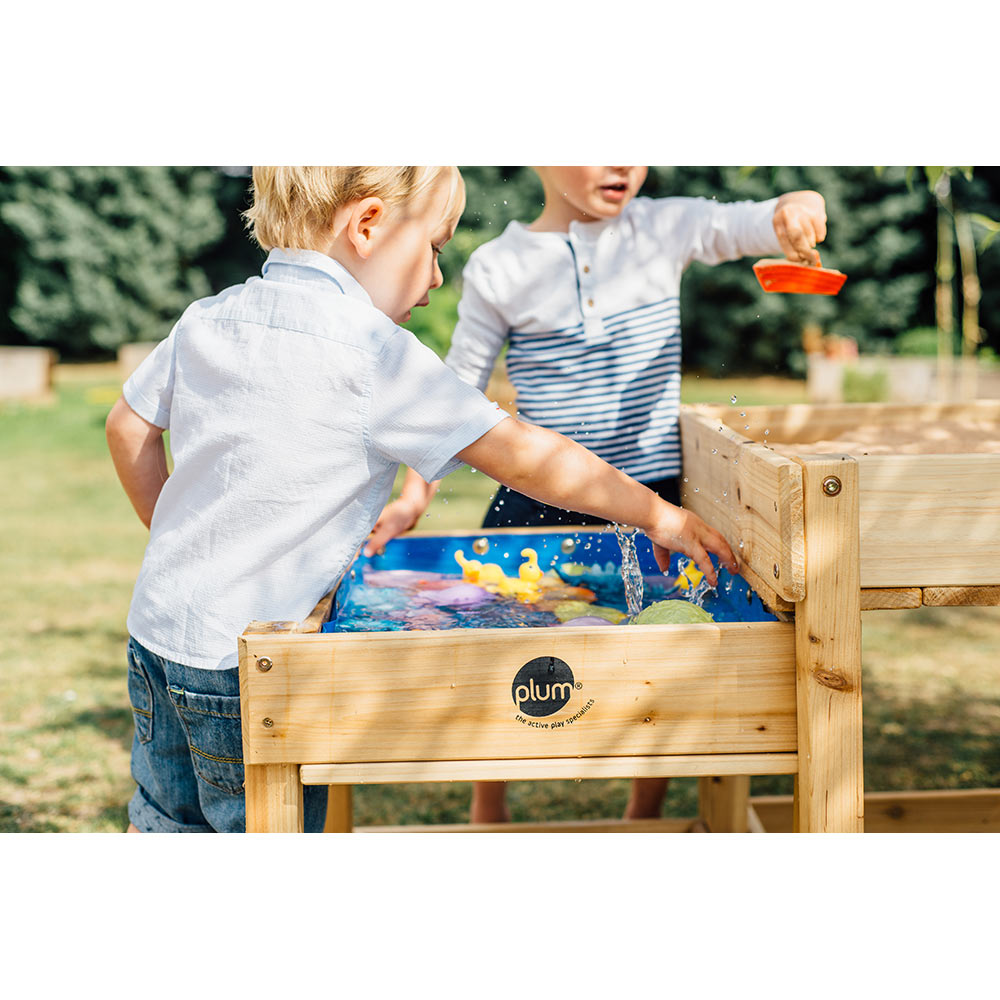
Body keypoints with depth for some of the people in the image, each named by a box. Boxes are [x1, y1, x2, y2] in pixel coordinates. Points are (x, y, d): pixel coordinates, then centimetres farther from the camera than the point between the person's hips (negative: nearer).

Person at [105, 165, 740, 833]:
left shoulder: (207, 319, 3)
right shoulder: (370, 352, -19)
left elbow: (129, 427, 16)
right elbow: (524, 458, -19)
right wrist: (656, 513, -9)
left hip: (156, 627, 7)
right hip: (243, 662, -7)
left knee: (165, 821, 21)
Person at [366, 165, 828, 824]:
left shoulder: (663, 230, -2)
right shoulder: (499, 268, -4)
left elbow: (748, 226, -16)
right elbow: (458, 390, 2)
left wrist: (797, 209, -40)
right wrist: (415, 494, -5)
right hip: (536, 500, -1)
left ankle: (646, 814, 32)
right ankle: (488, 808, 31)